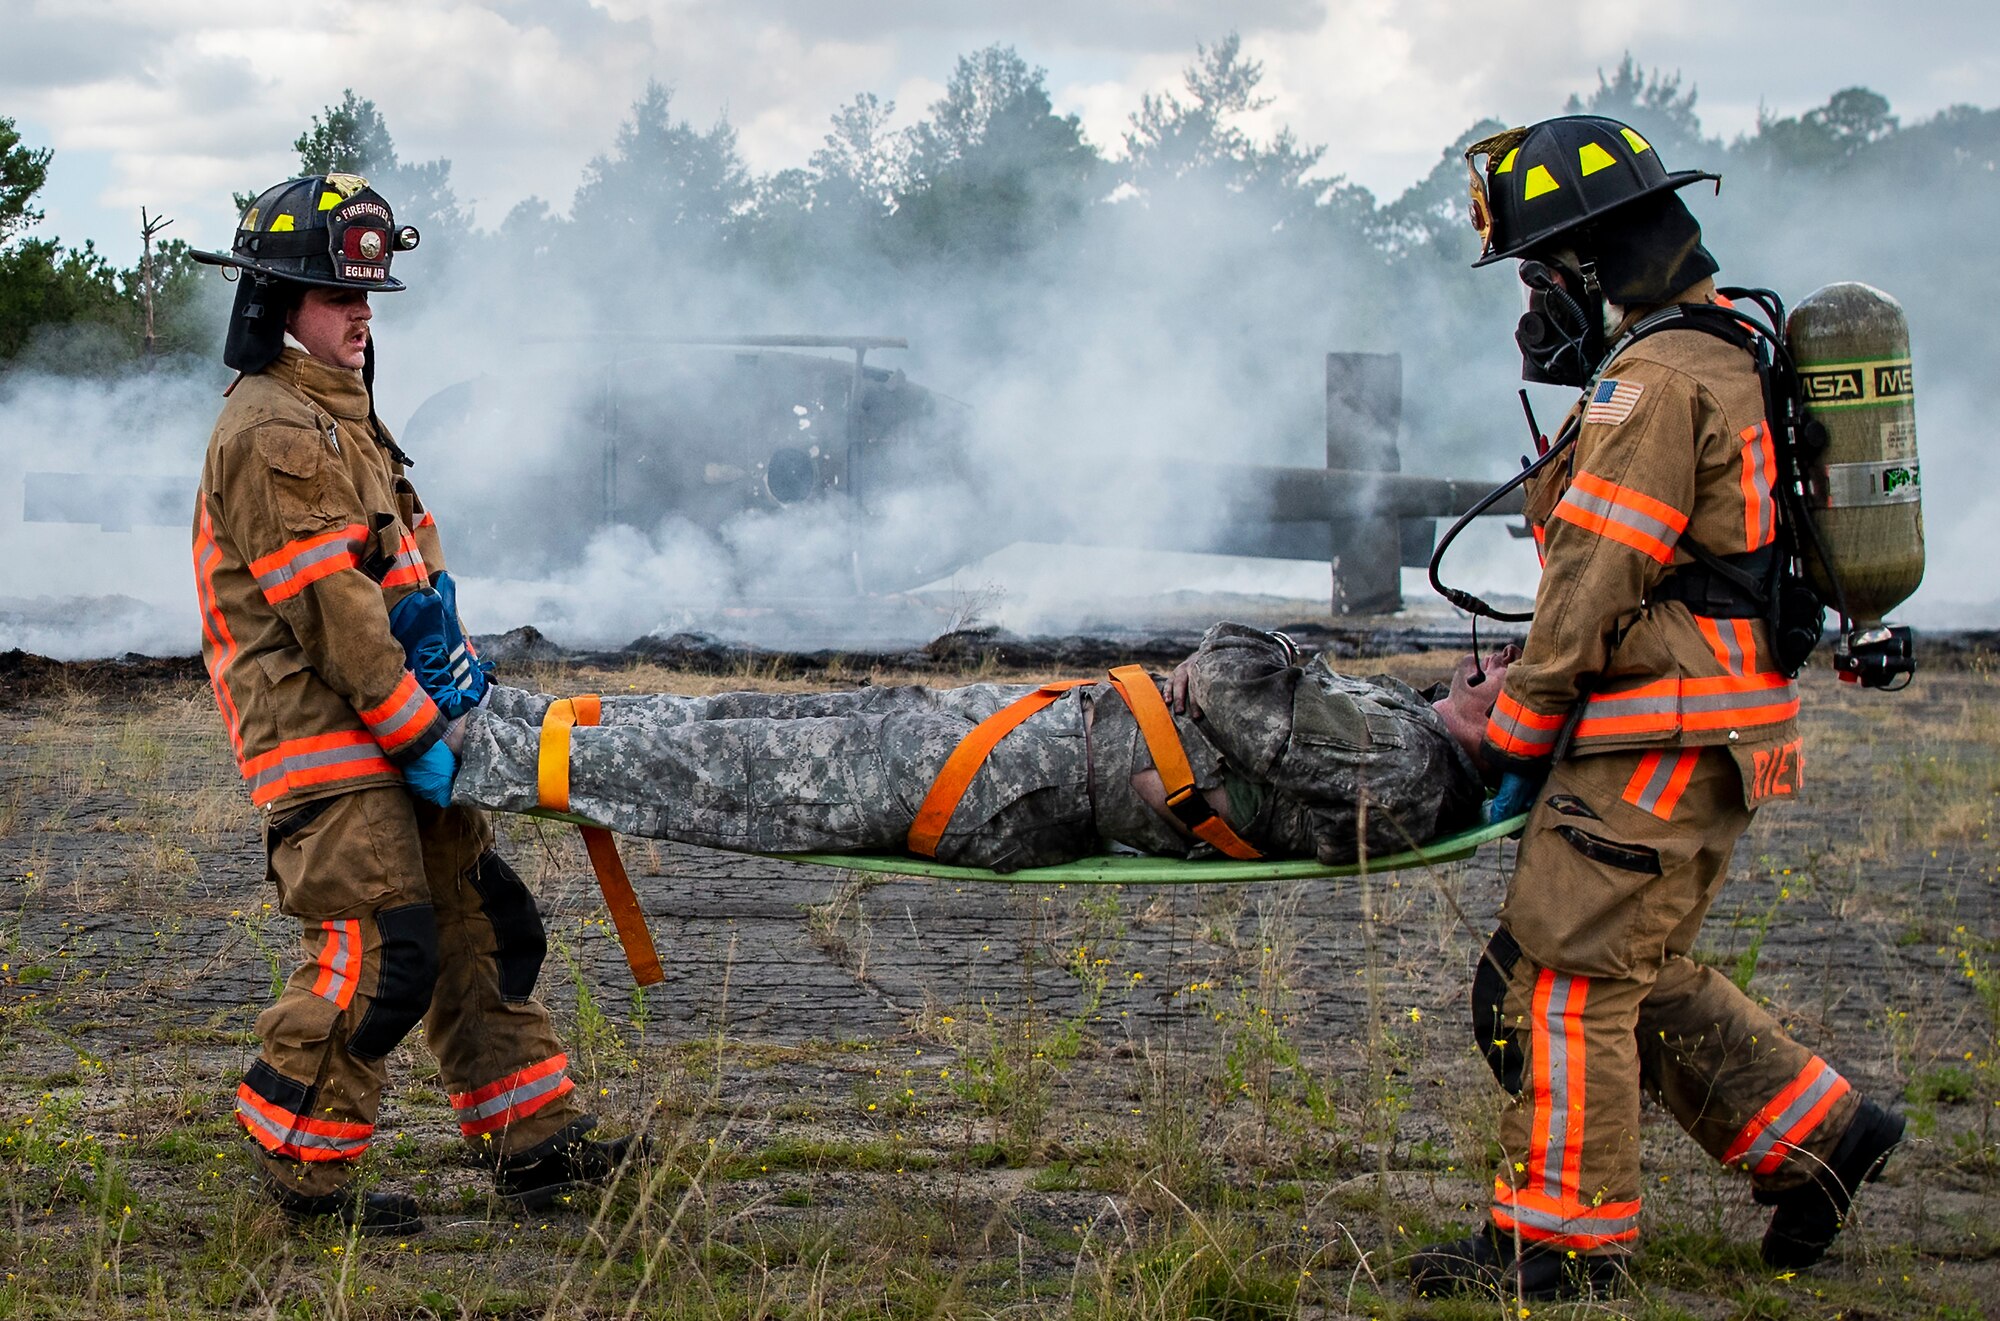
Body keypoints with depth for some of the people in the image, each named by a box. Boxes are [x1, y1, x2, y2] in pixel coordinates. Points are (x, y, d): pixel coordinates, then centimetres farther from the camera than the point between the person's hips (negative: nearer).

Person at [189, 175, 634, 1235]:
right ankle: (303, 1172, 1)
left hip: (390, 738, 10)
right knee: (376, 953, -12)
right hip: (320, 745, -10)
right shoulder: (270, 432, -14)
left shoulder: (341, 416, 19)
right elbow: (325, 605, -19)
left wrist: (446, 653, 5)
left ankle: (532, 1142, 17)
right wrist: (416, 732, -19)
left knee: (478, 924, 11)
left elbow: (408, 562, 22)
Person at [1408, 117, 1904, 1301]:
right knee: (1640, 973, 17)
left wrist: (1519, 735, -8)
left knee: (1568, 976, -5)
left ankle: (1562, 1235, 1)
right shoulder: (1720, 361, 18)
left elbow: (1596, 589, -17)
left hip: (1661, 746, -10)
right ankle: (1819, 1133, 21)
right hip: (1702, 738, 10)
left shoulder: (1655, 382, -16)